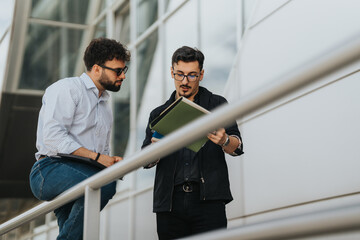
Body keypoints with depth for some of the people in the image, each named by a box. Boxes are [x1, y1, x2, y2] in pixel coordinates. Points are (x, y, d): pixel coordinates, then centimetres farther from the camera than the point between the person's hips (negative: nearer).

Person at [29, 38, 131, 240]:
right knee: (105, 183, -32)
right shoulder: (67, 88, -1)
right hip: (50, 171, -8)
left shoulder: (106, 105, 27)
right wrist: (97, 157, -17)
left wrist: (112, 162, 5)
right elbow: (53, 136, -14)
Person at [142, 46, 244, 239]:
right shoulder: (159, 114, 18)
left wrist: (224, 141, -23)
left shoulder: (217, 104, 12)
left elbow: (237, 147, 1)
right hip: (170, 201, 3)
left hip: (208, 200, -2)